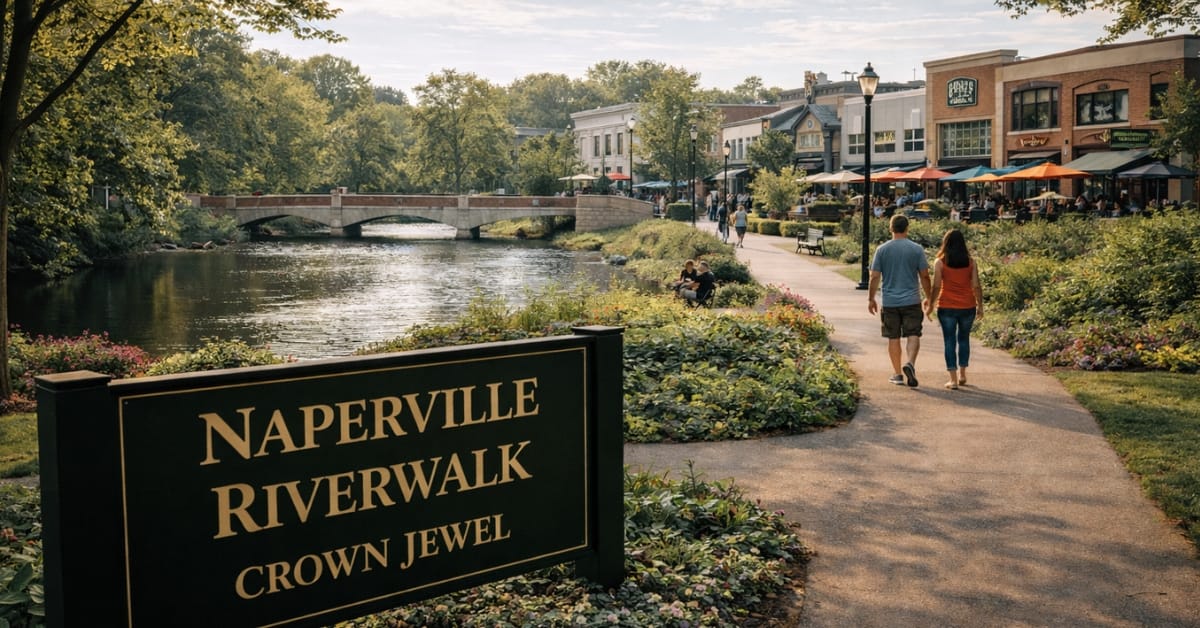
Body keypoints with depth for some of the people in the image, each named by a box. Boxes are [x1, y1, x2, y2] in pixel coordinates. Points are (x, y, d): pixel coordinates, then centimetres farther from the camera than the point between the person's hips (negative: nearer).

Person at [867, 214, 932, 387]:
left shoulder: (882, 249, -1)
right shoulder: (917, 249, -2)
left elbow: (875, 277, -1)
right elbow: (924, 277, 1)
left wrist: (871, 299, 10)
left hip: (889, 302, 1)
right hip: (912, 301, -1)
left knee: (893, 338, 9)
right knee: (913, 335, 4)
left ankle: (897, 374, 14)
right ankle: (910, 363, -20)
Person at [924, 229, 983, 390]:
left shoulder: (940, 262, -5)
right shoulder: (970, 262, 1)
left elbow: (936, 286, -7)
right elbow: (976, 286, -1)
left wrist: (930, 305, 2)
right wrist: (980, 306, 7)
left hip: (946, 307, -2)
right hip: (967, 306, 2)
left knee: (950, 341, 3)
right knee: (964, 339, 19)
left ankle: (953, 379, 1)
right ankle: (962, 375, 22)